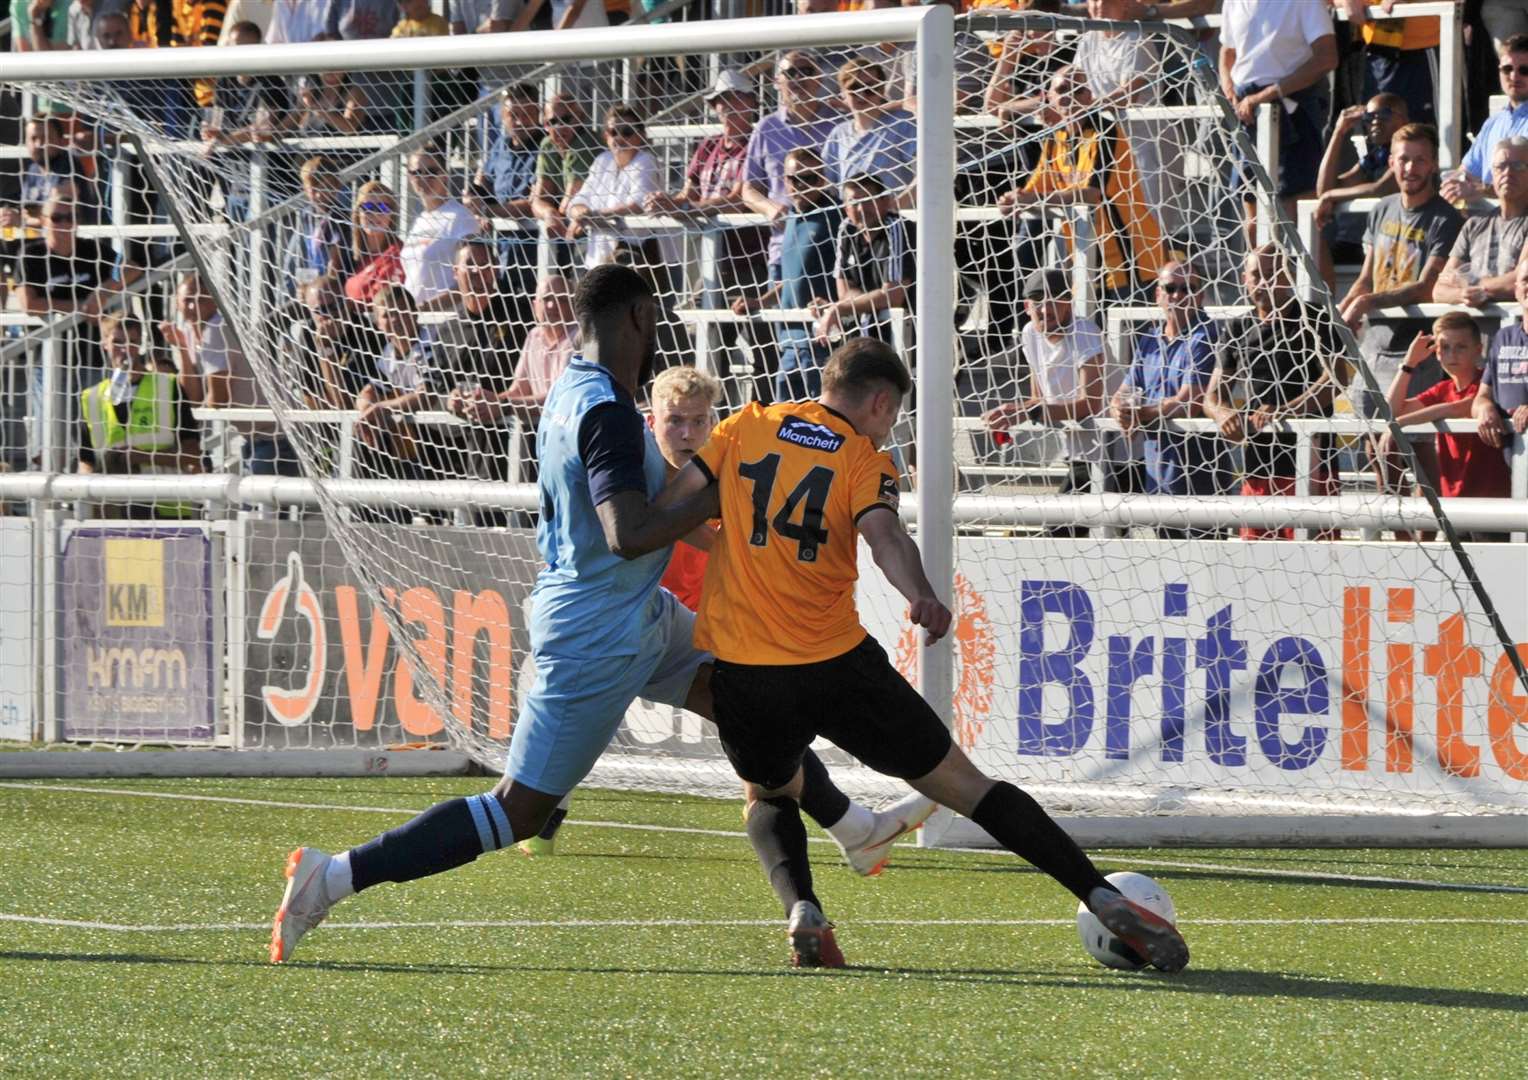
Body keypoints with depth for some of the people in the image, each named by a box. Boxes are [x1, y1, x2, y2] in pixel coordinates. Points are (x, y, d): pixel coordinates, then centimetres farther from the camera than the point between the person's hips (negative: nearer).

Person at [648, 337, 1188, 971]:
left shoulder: (745, 429, 9)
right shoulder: (865, 460, 1)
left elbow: (671, 508, 2)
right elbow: (883, 534, -20)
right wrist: (920, 597, -37)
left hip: (741, 673, 2)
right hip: (838, 664, -2)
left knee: (770, 795, 29)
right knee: (964, 787, 6)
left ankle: (801, 909, 0)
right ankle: (1103, 899, 1)